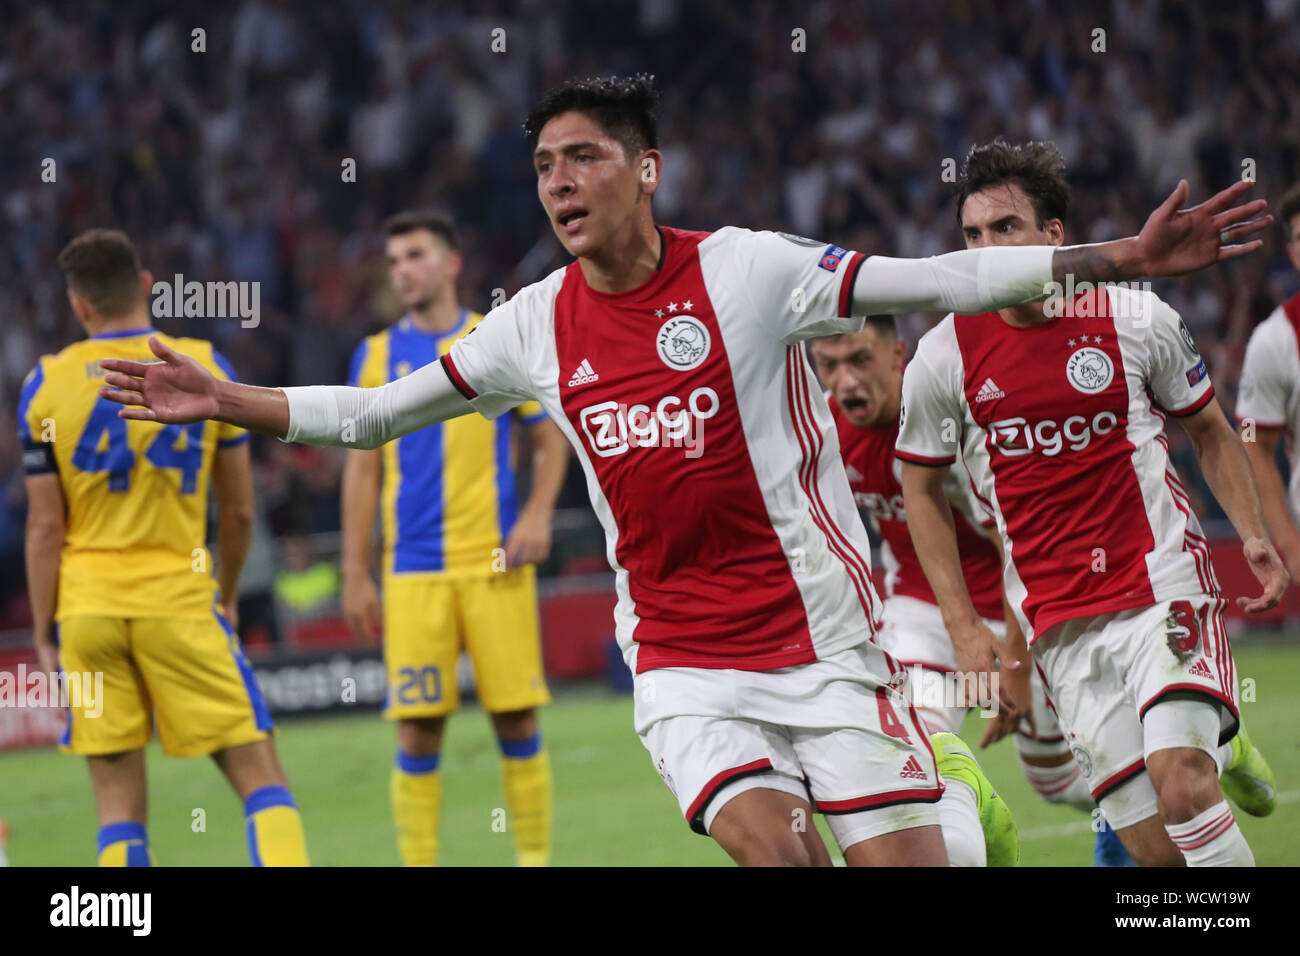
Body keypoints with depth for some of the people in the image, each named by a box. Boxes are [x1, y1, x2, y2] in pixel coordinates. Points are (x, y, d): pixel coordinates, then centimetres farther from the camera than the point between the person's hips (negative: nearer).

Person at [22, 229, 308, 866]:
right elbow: (239, 512, 7)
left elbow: (45, 527, -1)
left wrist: (44, 633, 6)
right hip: (178, 598, -1)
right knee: (258, 774, 2)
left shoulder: (45, 385, 0)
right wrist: (227, 595, 23)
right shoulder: (207, 370, 1)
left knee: (118, 805, 5)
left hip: (87, 604, 1)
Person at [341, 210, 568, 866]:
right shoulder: (377, 356, 9)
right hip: (413, 571, 1)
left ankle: (534, 856, 9)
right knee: (418, 732, -3)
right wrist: (355, 574, 7)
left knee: (516, 720, -1)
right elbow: (363, 469, 12)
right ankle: (418, 864, 3)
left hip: (495, 564, -1)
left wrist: (538, 515, -6)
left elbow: (551, 439, 10)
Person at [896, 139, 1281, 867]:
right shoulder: (943, 357, -1)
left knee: (1180, 784, -22)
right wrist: (963, 624, 7)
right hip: (1059, 627, 2)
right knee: (1154, 845, -5)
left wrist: (1253, 535, 0)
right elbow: (922, 487, 12)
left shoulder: (1134, 317, -2)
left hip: (1166, 588, -2)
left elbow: (1210, 431, 13)